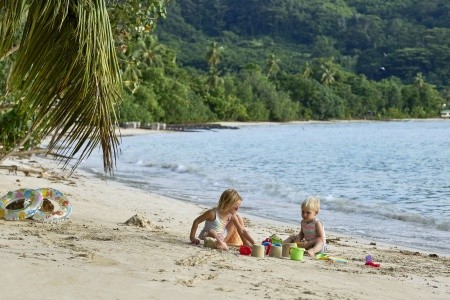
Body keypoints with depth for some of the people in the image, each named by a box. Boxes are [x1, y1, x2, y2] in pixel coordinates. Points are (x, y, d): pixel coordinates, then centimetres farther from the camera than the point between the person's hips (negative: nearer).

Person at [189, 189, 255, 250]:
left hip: (221, 238, 6)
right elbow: (196, 221, -16)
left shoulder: (232, 216, -11)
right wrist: (192, 238, -17)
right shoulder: (213, 213, -26)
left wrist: (254, 244, -15)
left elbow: (242, 231, -8)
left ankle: (245, 243, -2)